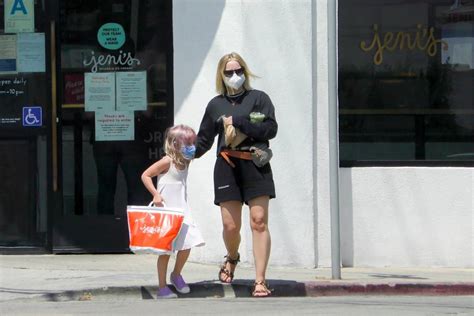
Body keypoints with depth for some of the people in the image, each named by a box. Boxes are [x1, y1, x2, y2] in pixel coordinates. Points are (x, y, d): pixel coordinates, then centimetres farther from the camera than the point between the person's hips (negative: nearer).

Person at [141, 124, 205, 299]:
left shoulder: (184, 163, 10)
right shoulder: (167, 162, -12)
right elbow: (145, 175, -12)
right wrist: (155, 194, -20)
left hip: (181, 211, 7)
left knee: (186, 246, 3)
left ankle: (176, 275, 28)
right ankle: (162, 287, 6)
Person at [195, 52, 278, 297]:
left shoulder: (258, 98, 7)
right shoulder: (215, 105, 14)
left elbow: (270, 129, -6)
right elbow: (204, 140, 23)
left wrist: (238, 122, -9)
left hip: (255, 166, -2)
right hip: (227, 167, 2)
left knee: (259, 222, -10)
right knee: (230, 225, -4)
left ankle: (260, 281, -10)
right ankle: (232, 258, 31)